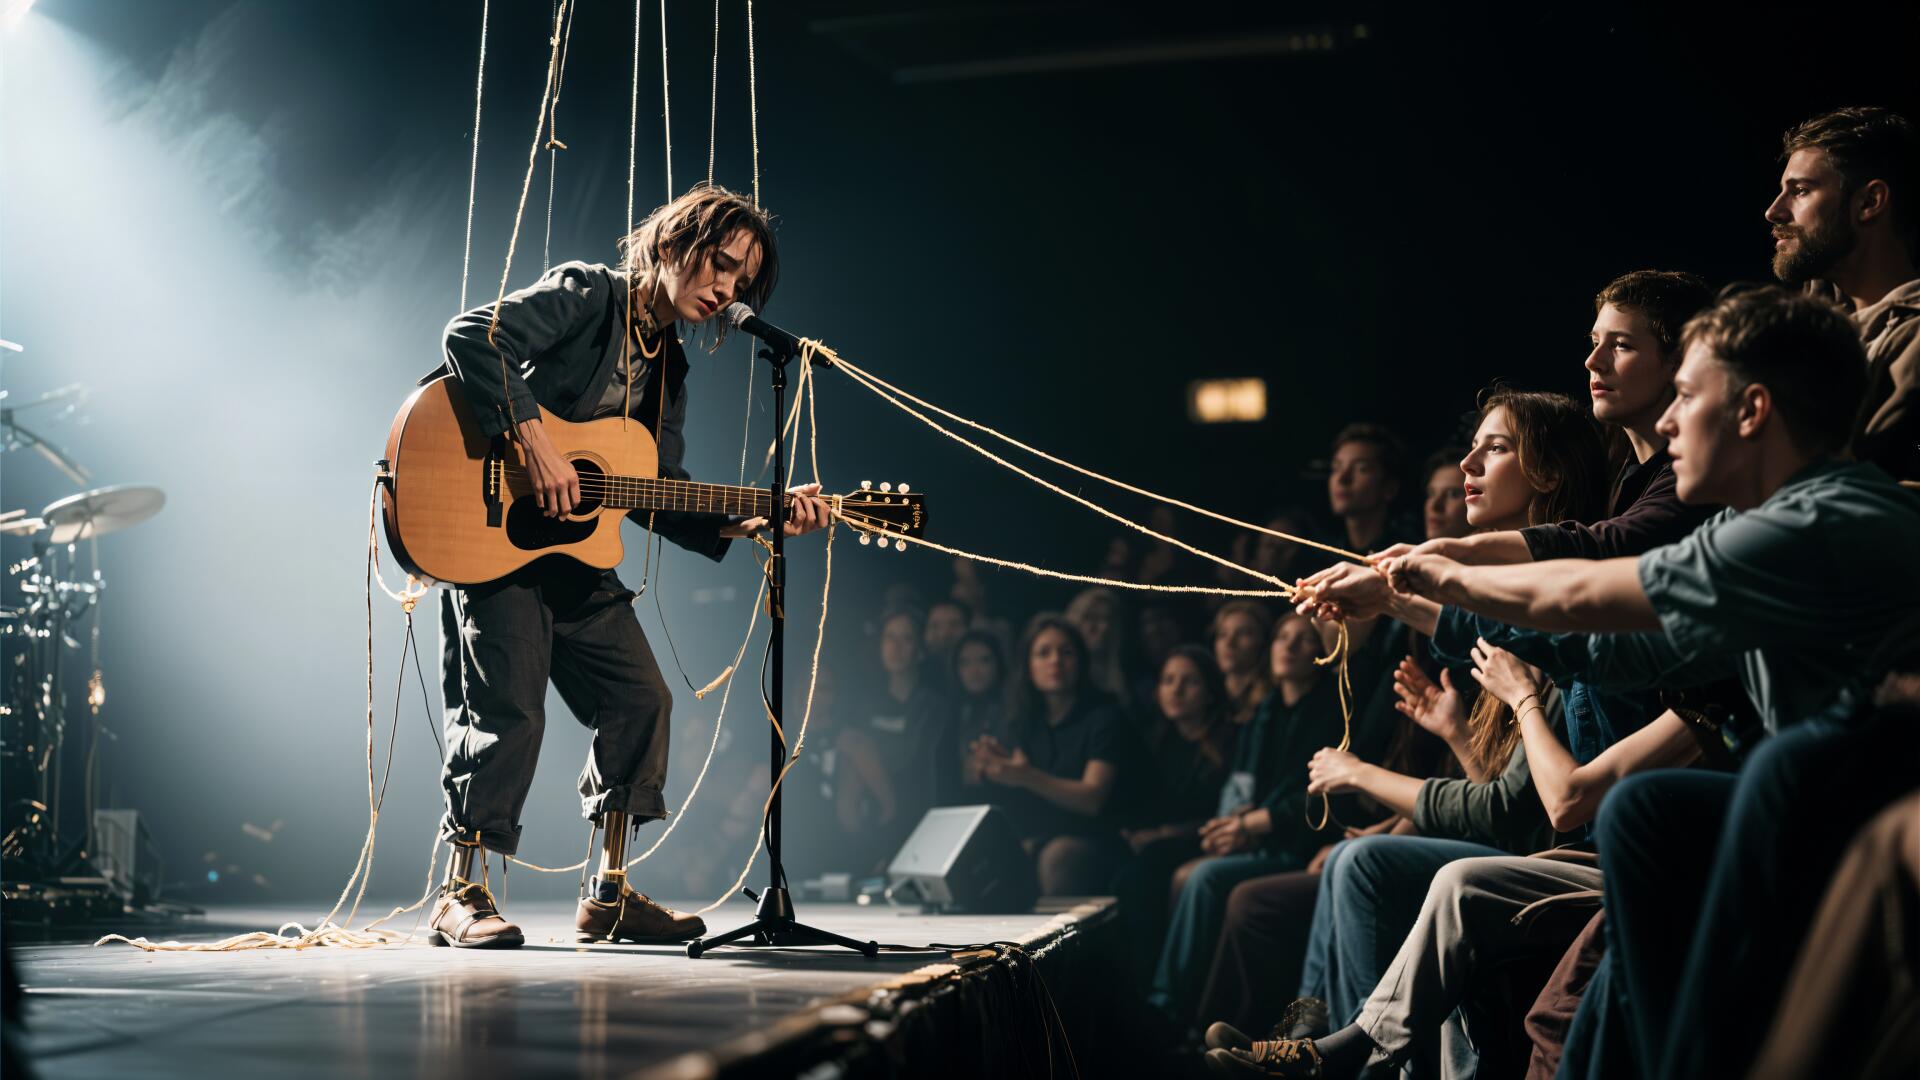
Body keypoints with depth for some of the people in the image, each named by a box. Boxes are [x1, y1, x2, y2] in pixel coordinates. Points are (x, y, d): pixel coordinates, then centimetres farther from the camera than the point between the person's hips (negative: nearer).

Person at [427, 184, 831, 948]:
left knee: (640, 699, 4)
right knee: (509, 708, -12)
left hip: (574, 551, 8)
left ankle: (610, 895, 13)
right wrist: (534, 442, -30)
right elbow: (472, 336, -25)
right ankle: (459, 898, 1)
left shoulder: (668, 368, 13)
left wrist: (748, 524, -3)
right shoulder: (587, 296, -11)